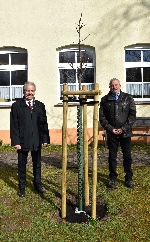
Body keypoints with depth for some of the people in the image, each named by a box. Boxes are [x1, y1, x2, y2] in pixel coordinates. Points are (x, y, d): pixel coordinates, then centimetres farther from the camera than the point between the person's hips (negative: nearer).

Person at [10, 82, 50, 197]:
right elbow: (14, 125, -6)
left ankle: (38, 184, 32)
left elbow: (44, 123, 6)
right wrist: (16, 141, -11)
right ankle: (22, 187, 26)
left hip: (37, 141, 3)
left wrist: (45, 139, 1)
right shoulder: (16, 105, -3)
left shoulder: (40, 105, 6)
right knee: (22, 165, 11)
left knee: (37, 164, 15)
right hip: (23, 141, -2)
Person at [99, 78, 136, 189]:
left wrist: (123, 128, -11)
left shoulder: (128, 98, 2)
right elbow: (102, 117, 1)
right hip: (111, 134, 1)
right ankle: (113, 178, 22)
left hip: (125, 133, 0)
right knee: (112, 157, 8)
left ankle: (129, 178, 22)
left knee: (127, 156, 7)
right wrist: (111, 129, -9)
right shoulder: (105, 100, 3)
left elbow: (133, 115, -2)